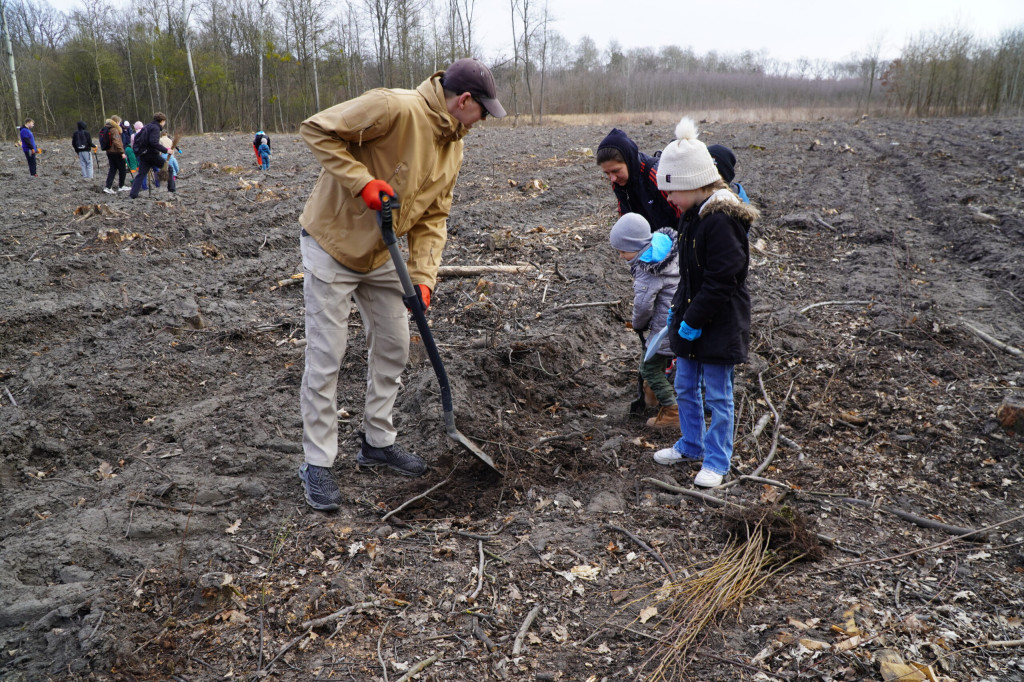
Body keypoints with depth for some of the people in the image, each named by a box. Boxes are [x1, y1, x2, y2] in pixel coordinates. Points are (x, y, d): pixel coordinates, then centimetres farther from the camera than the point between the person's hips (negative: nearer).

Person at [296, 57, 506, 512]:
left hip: (382, 255, 8)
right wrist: (361, 181, -28)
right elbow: (316, 129, -20)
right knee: (325, 359, -2)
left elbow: (432, 218, 3)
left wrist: (422, 277, -9)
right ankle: (317, 463, 11)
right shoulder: (395, 108, -23)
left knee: (393, 348, 12)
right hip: (333, 244, -8)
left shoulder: (453, 149, 3)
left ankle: (378, 442, 30)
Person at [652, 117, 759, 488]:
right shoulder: (692, 216, 7)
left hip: (718, 325, -9)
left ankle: (717, 460, 18)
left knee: (717, 395, 4)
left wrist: (693, 320, -20)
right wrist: (678, 309, 11)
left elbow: (721, 280, -24)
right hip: (691, 321, 9)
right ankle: (691, 446, 36)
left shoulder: (721, 221, -23)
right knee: (685, 387, 19)